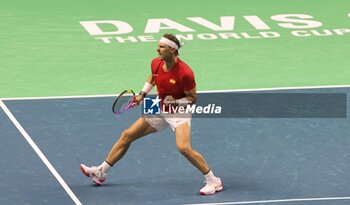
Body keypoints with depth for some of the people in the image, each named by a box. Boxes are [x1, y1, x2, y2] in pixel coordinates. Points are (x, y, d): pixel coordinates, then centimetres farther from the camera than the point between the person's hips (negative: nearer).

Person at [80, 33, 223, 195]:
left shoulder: (185, 73, -27)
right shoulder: (156, 63, -8)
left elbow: (193, 98, -15)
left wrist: (175, 102, -30)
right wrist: (142, 94, 5)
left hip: (179, 111, -7)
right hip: (160, 109, 7)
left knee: (184, 148, -29)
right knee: (127, 135, 8)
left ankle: (213, 181, -14)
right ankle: (101, 172, 20)